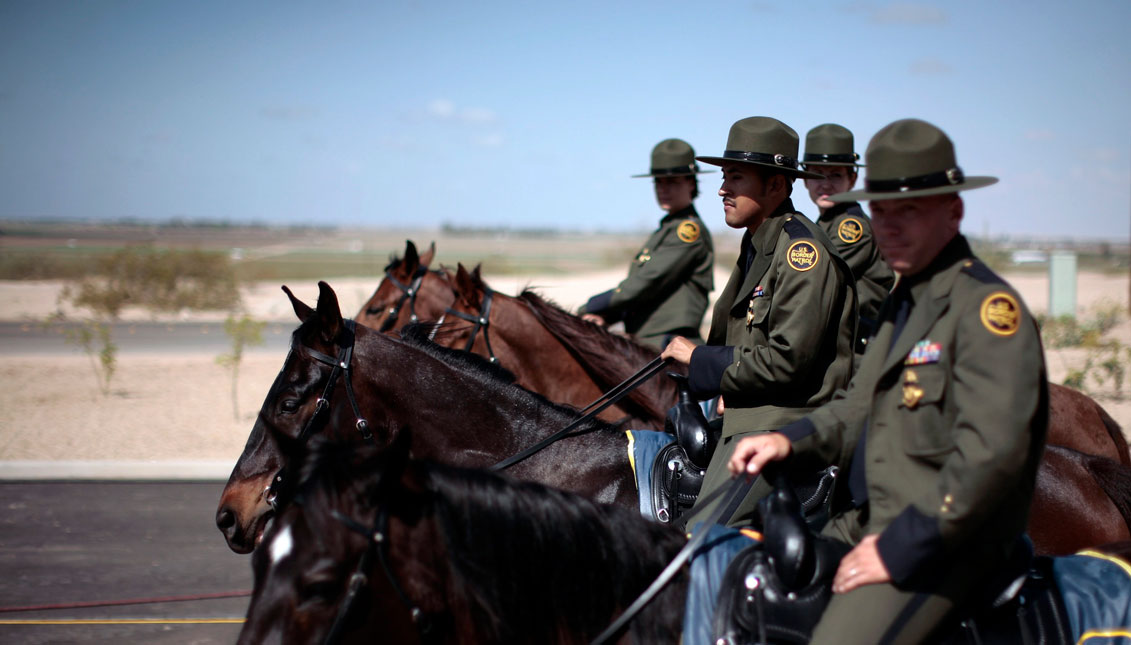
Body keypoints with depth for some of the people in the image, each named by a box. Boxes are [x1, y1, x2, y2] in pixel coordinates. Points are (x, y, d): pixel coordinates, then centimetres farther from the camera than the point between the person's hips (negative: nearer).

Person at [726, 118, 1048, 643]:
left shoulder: (988, 307, -15)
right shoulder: (902, 300, 17)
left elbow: (991, 455, -24)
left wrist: (901, 548, -23)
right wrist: (792, 440, 4)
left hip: (944, 540, -10)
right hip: (868, 522, 10)